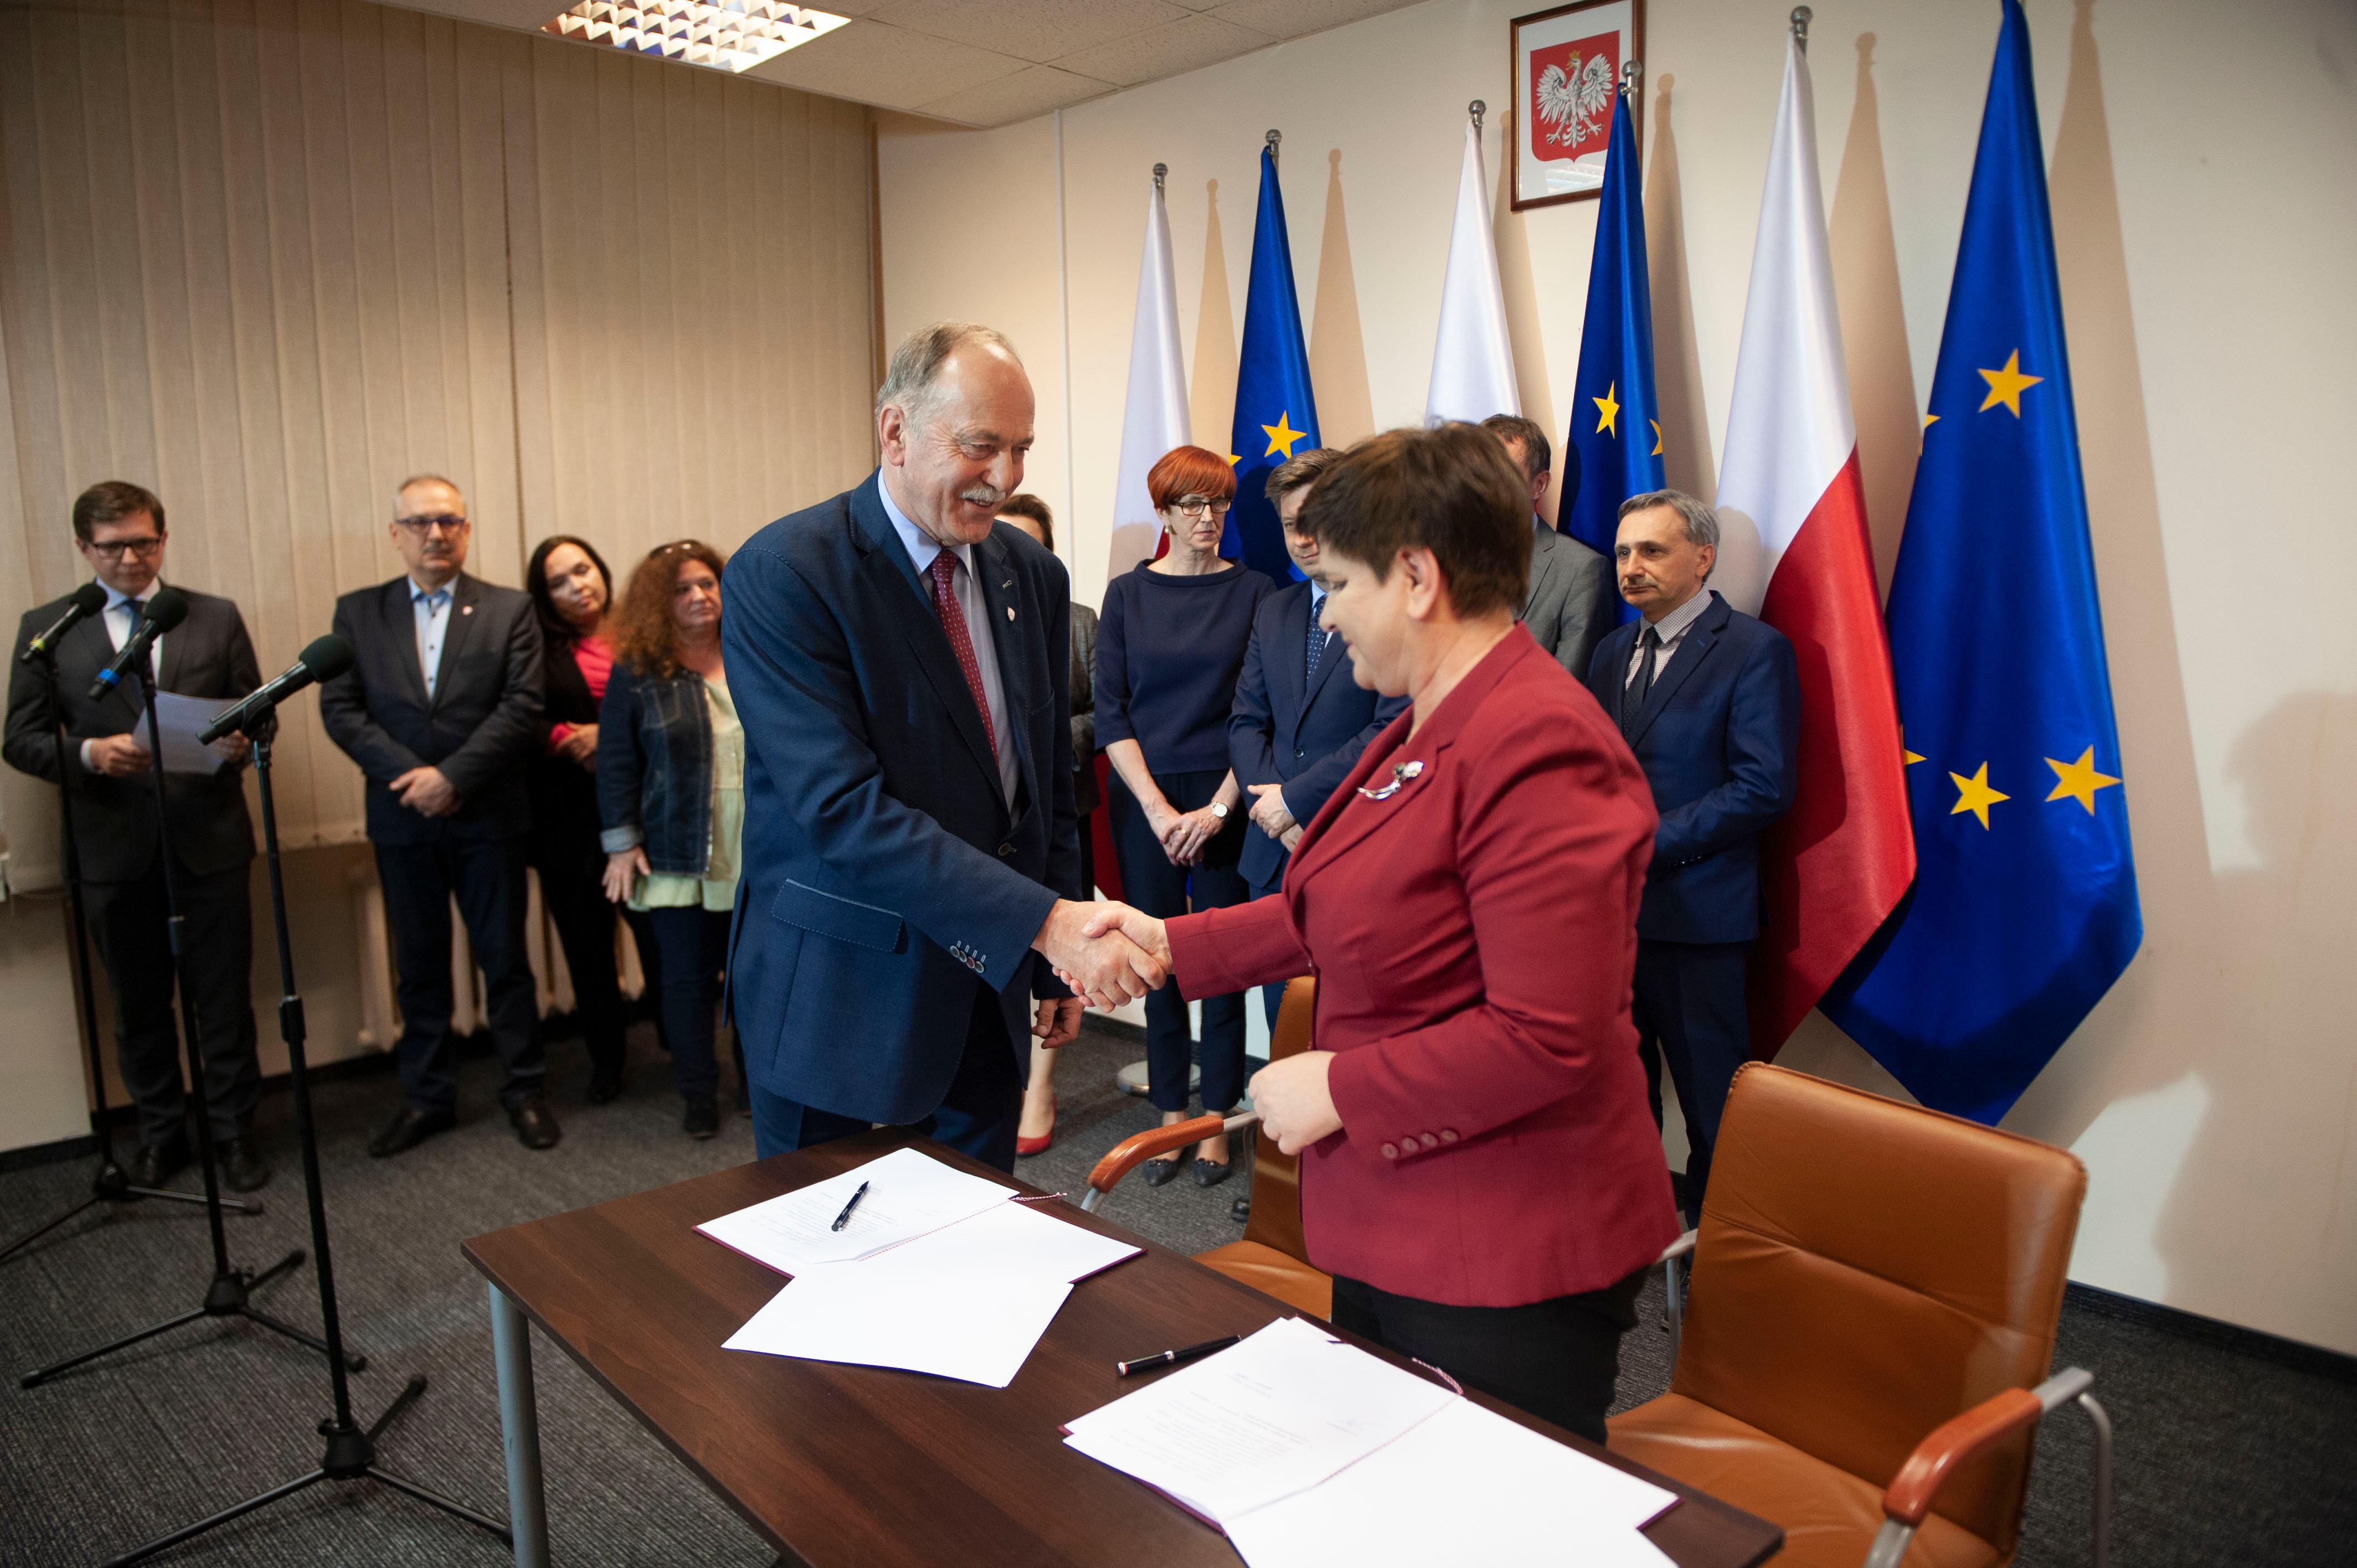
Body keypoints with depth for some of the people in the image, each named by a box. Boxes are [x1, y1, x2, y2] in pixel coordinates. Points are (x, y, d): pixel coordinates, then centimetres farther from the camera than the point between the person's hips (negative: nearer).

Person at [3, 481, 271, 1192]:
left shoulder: (217, 618, 6)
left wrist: (242, 741, -15)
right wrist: (88, 754, -17)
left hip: (209, 840, 0)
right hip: (114, 848, 1)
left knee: (224, 998, 6)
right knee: (138, 1006, 13)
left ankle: (233, 1131, 20)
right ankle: (160, 1132, 29)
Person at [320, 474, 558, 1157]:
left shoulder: (510, 610, 1)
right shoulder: (358, 612, 7)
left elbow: (522, 709, -8)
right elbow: (340, 708, 0)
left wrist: (451, 776, -16)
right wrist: (409, 775, -12)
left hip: (489, 817, -2)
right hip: (403, 819, 2)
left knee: (505, 959, 6)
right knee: (418, 965, 12)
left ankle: (524, 1089, 19)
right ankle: (428, 1097, 25)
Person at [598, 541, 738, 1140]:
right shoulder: (637, 673, 1)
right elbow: (616, 763, 0)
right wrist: (622, 842, -4)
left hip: (757, 854, 2)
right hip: (679, 859, -2)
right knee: (687, 978, 4)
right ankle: (699, 1094, 18)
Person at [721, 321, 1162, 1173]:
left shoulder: (1034, 575, 3)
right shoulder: (781, 574, -16)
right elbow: (844, 809, -25)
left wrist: (1056, 965, 11)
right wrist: (1045, 923, -29)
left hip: (986, 987, 5)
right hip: (840, 998, -5)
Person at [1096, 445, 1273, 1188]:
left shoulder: (1254, 592, 2)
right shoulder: (1127, 594, 6)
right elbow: (1110, 712, 2)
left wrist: (1219, 807, -10)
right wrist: (1157, 808, -7)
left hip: (1226, 800, -1)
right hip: (1145, 800, 1)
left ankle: (1216, 1120, 16)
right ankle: (1171, 1115, 20)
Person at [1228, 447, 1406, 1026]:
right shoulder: (1272, 613, 14)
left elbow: (1392, 732, -16)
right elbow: (1246, 723, 11)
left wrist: (1294, 800, -11)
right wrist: (1281, 814, -5)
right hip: (1276, 853, 6)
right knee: (1285, 1023, 12)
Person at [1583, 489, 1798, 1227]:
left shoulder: (1754, 649, -7)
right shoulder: (1614, 650, 15)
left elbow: (1765, 786, -14)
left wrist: (1648, 842, -17)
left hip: (1693, 910, -6)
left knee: (1711, 1099, 5)